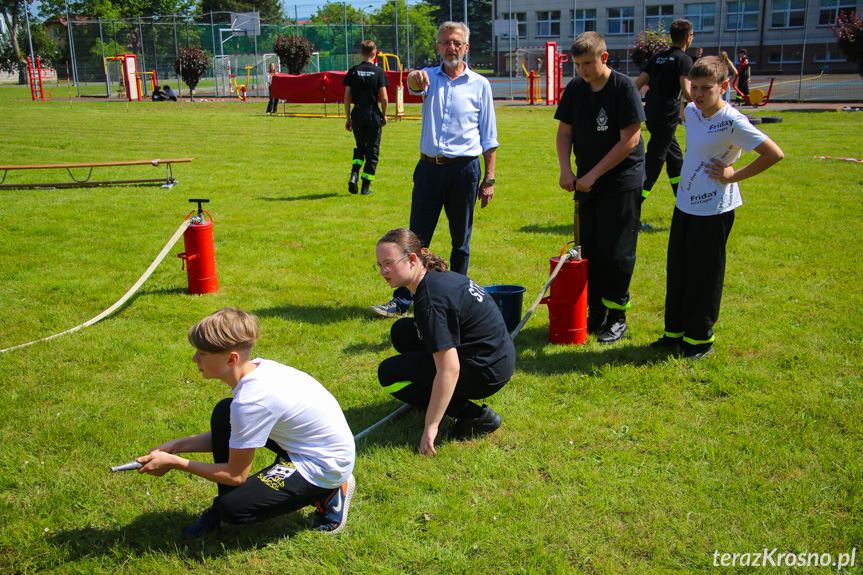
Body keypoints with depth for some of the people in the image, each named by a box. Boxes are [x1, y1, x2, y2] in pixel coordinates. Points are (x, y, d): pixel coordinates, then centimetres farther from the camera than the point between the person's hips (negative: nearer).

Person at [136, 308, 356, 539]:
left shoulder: (252, 401, -30)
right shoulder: (256, 368, -3)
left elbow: (236, 475, -18)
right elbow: (229, 436, 10)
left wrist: (173, 463, -11)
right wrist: (177, 445, 0)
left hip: (325, 468, -9)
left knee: (234, 508, -14)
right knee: (224, 413, 3)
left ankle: (326, 495, 1)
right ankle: (224, 509, 16)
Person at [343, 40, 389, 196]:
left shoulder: (353, 71, 3)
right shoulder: (379, 72, -4)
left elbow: (346, 97, 1)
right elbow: (384, 97, -9)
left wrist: (348, 117, 8)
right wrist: (384, 115, 5)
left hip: (357, 114, 3)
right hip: (373, 114, -2)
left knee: (360, 147, 21)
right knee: (372, 150, 7)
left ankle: (354, 174, -2)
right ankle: (366, 186, 7)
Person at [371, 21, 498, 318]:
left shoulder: (479, 84, 4)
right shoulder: (429, 77, 7)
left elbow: (489, 138, 5)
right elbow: (415, 85, -19)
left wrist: (489, 179, -1)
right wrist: (415, 79, -44)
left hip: (464, 169, -1)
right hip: (429, 168, 1)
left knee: (461, 241, 8)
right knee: (417, 237, 2)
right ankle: (402, 300, 8)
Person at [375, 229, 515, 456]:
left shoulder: (431, 302, -25)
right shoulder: (438, 276, 5)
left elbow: (449, 371, -29)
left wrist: (430, 426, -24)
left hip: (486, 373, -10)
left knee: (389, 373, -6)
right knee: (402, 331, 14)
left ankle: (475, 416, -8)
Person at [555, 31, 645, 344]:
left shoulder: (624, 87, -13)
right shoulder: (575, 89, 3)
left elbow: (630, 140, -16)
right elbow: (564, 132, 9)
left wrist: (593, 174, -16)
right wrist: (566, 169, -7)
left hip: (622, 181, -5)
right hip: (587, 183, 6)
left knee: (616, 253, -3)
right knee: (588, 250, 8)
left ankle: (617, 317, 12)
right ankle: (595, 314, 21)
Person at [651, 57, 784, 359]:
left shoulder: (732, 122, -19)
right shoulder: (692, 111, 3)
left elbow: (775, 153, -20)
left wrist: (734, 176, -15)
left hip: (714, 209, -7)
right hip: (685, 204, 8)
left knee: (704, 276, 3)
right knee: (677, 271, 14)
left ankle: (700, 339, 17)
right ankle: (676, 331, 28)